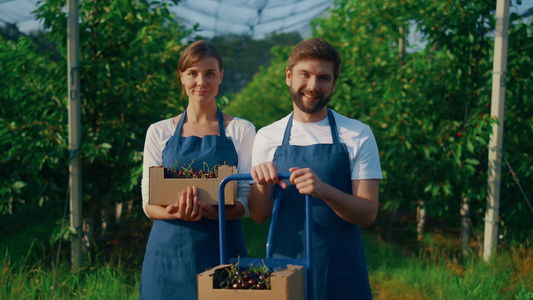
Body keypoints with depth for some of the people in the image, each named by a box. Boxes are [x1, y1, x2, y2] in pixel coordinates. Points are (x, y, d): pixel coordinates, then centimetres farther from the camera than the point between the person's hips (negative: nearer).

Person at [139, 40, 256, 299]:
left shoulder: (241, 130, 4)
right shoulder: (159, 132, 7)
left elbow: (246, 201, 0)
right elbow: (148, 204, 4)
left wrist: (214, 212, -22)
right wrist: (176, 212, -18)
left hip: (222, 249, -1)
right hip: (169, 250, 1)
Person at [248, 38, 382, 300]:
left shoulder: (358, 136, -3)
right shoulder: (266, 137, 3)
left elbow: (367, 214, -8)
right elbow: (258, 216, 4)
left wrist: (324, 190, -26)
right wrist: (262, 185, -17)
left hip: (341, 273, -1)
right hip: (283, 266, 1)